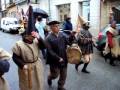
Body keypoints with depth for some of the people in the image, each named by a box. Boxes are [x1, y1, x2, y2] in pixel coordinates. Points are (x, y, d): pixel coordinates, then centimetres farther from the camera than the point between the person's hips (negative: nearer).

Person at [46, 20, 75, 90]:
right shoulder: (49, 38, -16)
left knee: (63, 75, 15)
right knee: (55, 75, 13)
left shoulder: (62, 34, -1)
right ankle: (49, 78, 47)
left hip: (63, 59, 5)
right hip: (55, 60, -5)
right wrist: (58, 58, -22)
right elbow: (50, 51, -19)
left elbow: (68, 42, -1)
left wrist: (72, 36, -17)